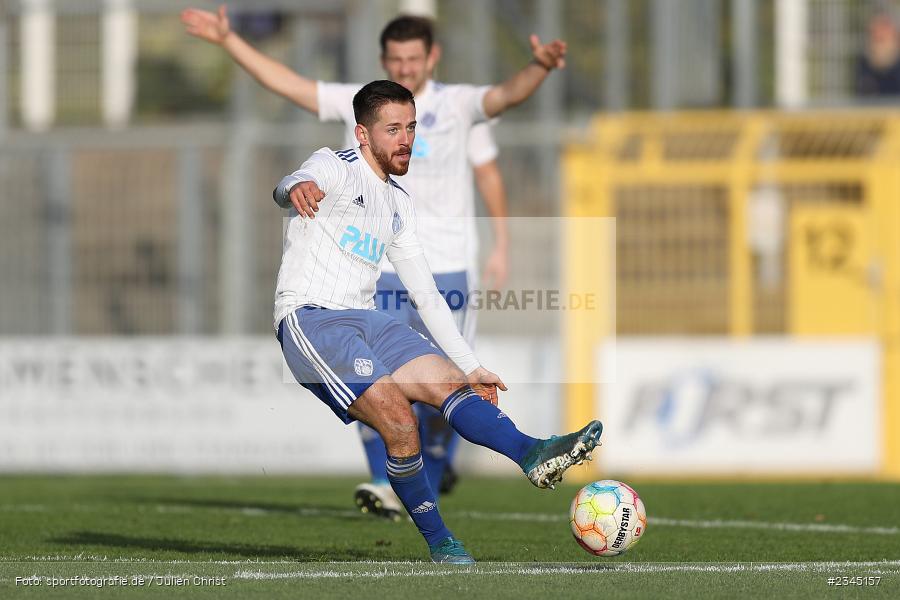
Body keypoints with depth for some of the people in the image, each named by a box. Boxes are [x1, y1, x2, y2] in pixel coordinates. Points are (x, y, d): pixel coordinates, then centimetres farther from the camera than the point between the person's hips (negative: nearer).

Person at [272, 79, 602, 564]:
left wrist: (471, 365, 18)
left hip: (365, 322, 8)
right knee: (400, 423, -22)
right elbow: (293, 185, -29)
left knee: (452, 384, -16)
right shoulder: (335, 167, -3)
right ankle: (438, 541, -12)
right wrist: (297, 189, -56)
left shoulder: (398, 204, 21)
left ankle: (533, 454, -36)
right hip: (311, 320, -8)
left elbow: (426, 293, 24)